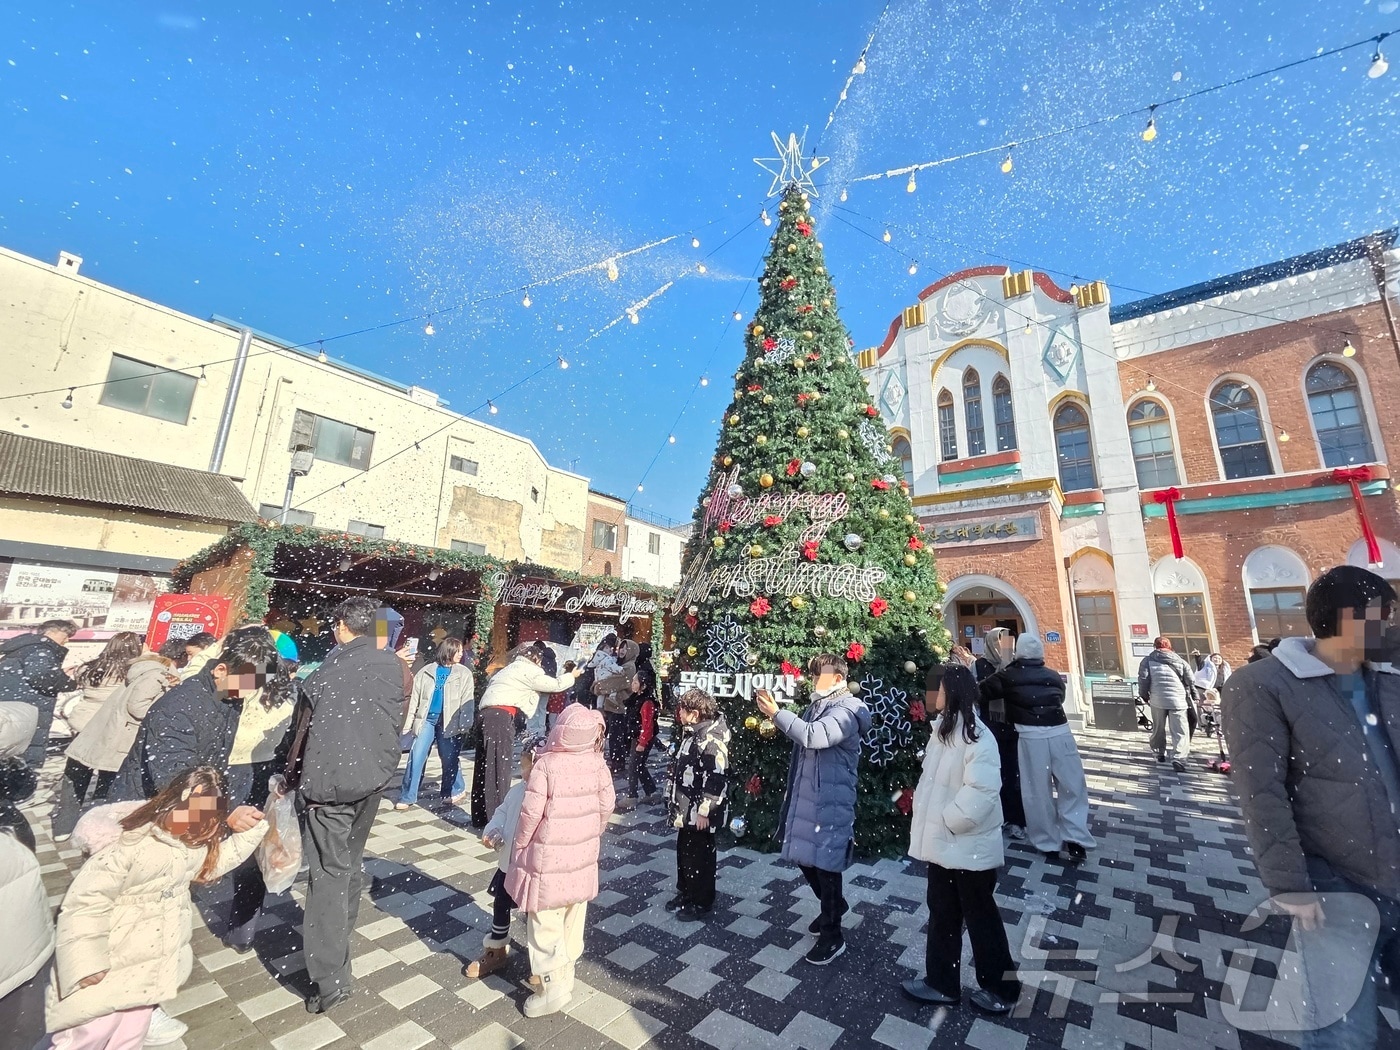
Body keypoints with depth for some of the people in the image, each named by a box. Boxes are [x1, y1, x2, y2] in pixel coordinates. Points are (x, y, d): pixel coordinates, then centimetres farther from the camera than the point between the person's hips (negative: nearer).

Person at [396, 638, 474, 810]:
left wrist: (464, 724, -12)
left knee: (449, 758, 6)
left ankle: (455, 790, 25)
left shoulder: (464, 674, 3)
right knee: (416, 757, -2)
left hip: (448, 721, -1)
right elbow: (415, 698, 8)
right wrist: (407, 723, 4)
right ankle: (408, 797, 11)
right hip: (426, 719, 1)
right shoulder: (426, 672, 7)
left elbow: (466, 701, -3)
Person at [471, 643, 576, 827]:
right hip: (500, 716, -9)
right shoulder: (527, 669, 3)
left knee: (485, 767, 13)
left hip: (486, 714, 9)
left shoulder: (509, 670, 30)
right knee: (499, 767, -7)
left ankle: (480, 817, 20)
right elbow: (555, 685, 2)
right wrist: (572, 675, 17)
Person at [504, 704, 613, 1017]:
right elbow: (606, 806, -1)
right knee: (572, 921, 21)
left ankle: (553, 986, 13)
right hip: (583, 857, 5)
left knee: (546, 924, 11)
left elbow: (531, 812, -18)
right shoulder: (598, 764, -10)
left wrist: (520, 843, 1)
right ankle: (566, 976, 37)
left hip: (548, 858, -5)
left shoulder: (545, 765, -23)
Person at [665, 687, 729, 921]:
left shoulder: (711, 740, -26)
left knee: (699, 857, 8)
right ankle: (685, 893, 40)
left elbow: (717, 780, -27)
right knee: (684, 852, 22)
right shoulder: (691, 733, 6)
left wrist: (705, 811, -23)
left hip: (700, 813, -9)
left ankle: (702, 902, 26)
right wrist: (675, 802, 23)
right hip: (686, 810, 9)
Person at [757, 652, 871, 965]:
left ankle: (833, 936, 25)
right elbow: (799, 736, 11)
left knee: (825, 865, 5)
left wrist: (776, 713, -30)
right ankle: (834, 905, 46)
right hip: (804, 796, 9)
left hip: (830, 802, -9)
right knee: (805, 858, 21)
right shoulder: (816, 705, 10)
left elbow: (814, 737, -34)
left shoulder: (847, 710, -18)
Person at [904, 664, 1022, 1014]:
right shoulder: (943, 728, 3)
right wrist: (929, 824, 6)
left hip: (969, 848, -8)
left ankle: (1001, 989, 37)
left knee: (980, 918, 14)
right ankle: (941, 983, 37)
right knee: (942, 915, 20)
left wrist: (949, 821, -21)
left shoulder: (976, 737, -24)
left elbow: (980, 793, -32)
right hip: (943, 843, 8)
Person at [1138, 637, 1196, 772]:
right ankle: (1178, 758, -15)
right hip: (1178, 699, 0)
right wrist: (1189, 695, 24)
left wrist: (1144, 695, 11)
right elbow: (1190, 680, 9)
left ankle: (1159, 753, 26)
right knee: (1180, 731, -1)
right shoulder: (1179, 660, 12)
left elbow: (1143, 679, -2)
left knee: (1159, 728, 16)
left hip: (1158, 699, 0)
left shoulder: (1148, 660, 6)